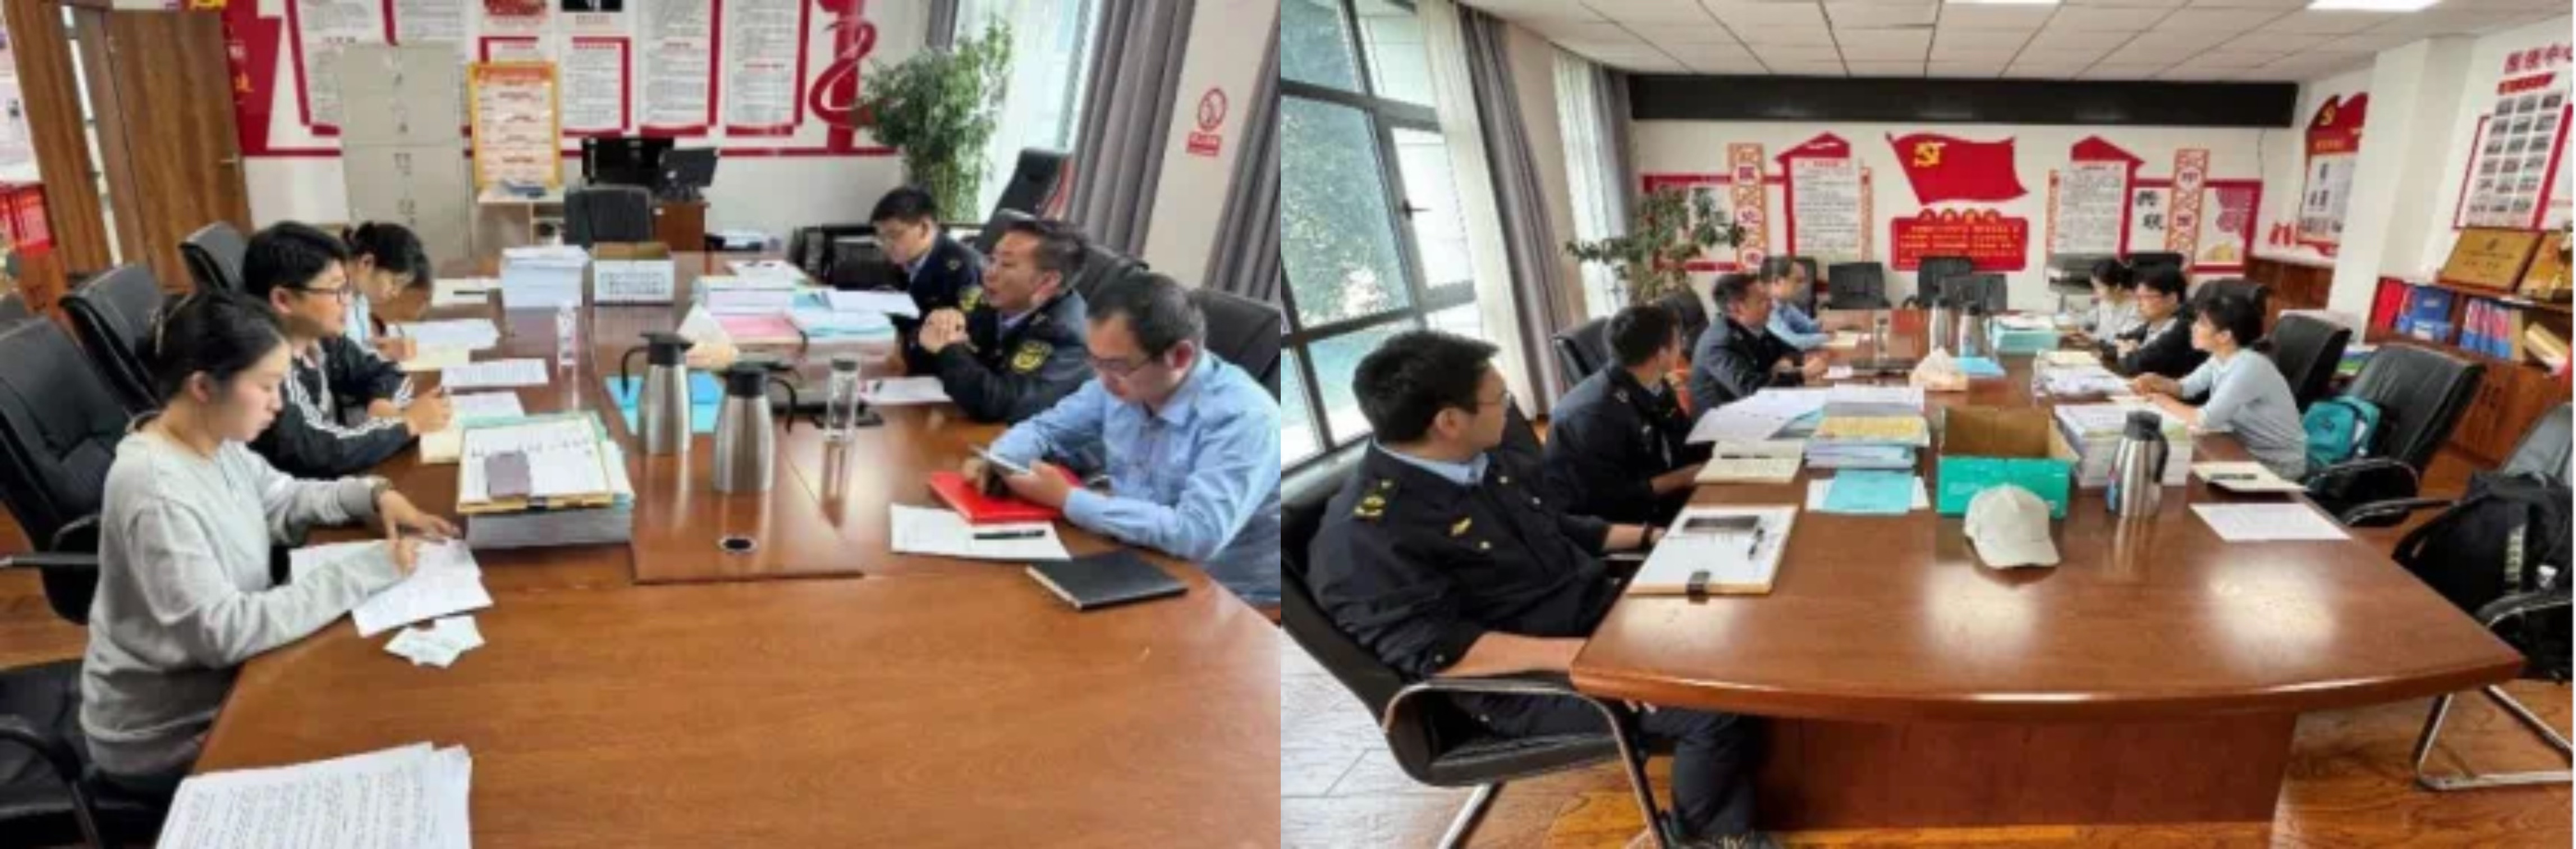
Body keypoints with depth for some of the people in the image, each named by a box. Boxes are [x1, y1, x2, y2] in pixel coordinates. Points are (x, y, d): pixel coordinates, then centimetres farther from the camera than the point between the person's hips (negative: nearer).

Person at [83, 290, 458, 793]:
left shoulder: (214, 443, -4)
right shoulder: (154, 492, -31)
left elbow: (285, 499, 14)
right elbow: (222, 632, -34)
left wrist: (374, 496, -5)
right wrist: (363, 574, -31)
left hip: (221, 682, 8)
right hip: (167, 736, -8)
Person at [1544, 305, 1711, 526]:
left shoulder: (1655, 388, 1)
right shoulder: (1598, 412, -27)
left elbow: (1686, 447, 11)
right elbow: (1606, 500, -25)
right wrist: (1681, 478, -20)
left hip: (1651, 500, 9)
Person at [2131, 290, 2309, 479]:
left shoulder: (2249, 367, -27)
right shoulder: (2220, 358, -1)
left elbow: (2206, 420, -31)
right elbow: (2186, 387, 12)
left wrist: (2166, 403, -15)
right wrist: (2155, 382, -8)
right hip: (2246, 449, 7)